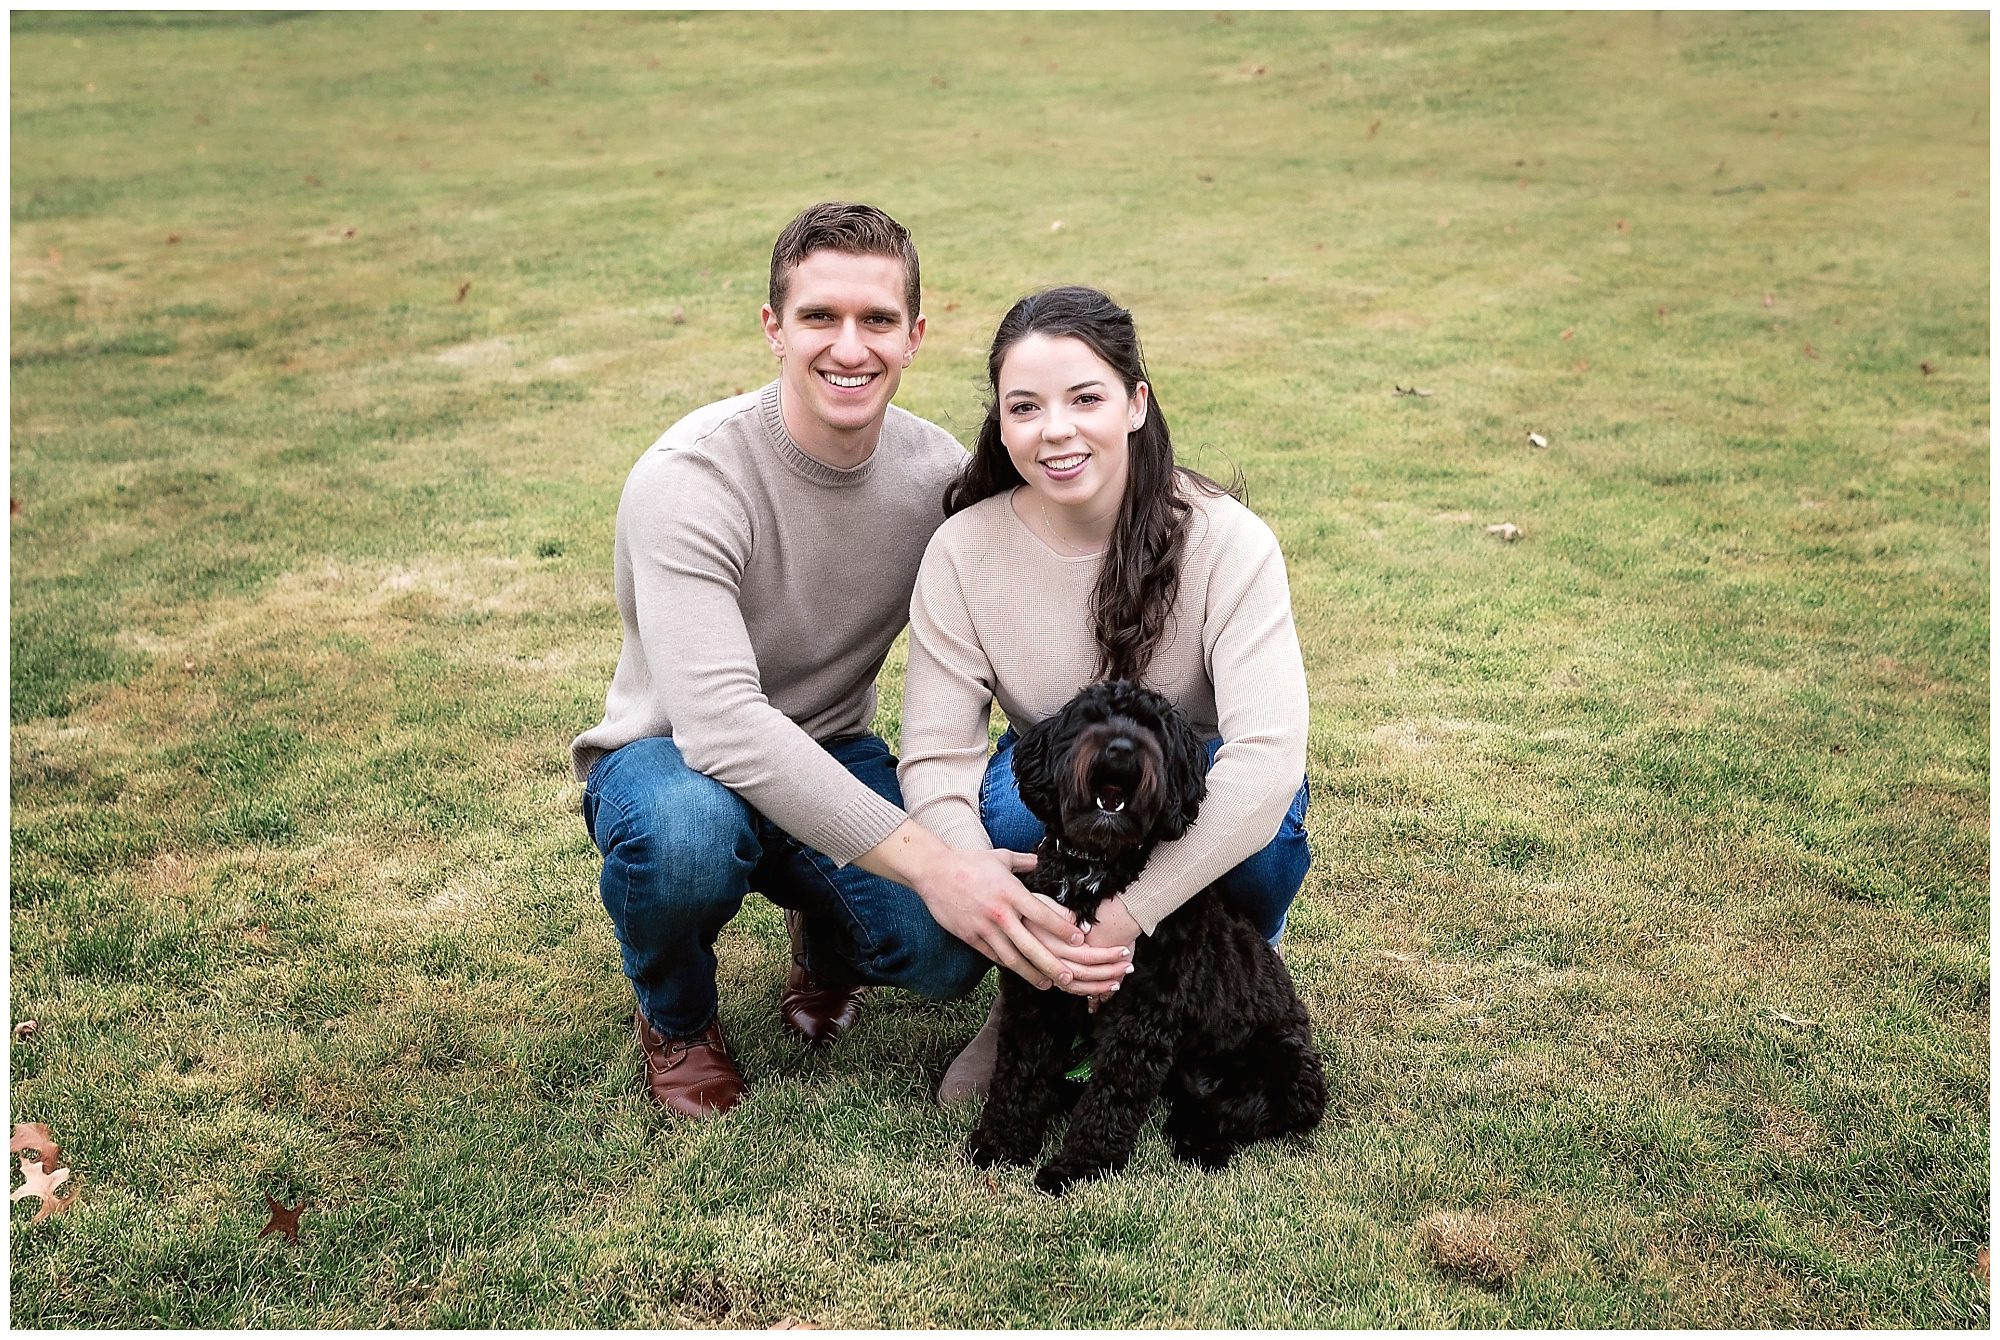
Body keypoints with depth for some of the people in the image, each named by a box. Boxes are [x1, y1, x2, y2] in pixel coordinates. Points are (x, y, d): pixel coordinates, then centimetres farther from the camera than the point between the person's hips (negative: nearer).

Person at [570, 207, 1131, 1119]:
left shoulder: (941, 475, -10)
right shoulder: (691, 478, -27)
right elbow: (721, 726, -37)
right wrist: (926, 862, -43)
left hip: (830, 760, 3)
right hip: (673, 755, -3)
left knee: (954, 950, -24)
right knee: (687, 832, -40)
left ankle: (826, 943, 15)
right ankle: (674, 1017, -3)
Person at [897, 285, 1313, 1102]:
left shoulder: (1225, 540, -22)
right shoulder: (963, 552, -16)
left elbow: (1269, 751, -33)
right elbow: (935, 759, -20)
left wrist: (1129, 913, -41)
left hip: (1199, 821, -1)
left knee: (1266, 812, -35)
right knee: (1016, 797, -34)